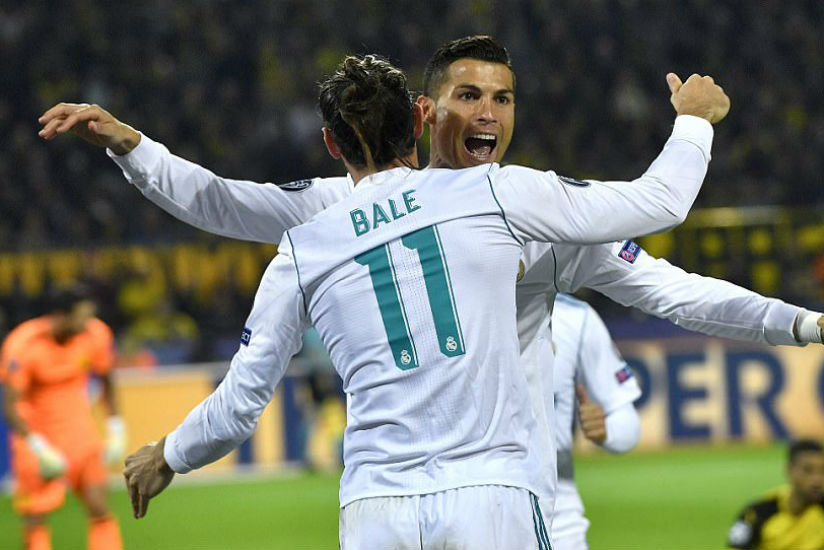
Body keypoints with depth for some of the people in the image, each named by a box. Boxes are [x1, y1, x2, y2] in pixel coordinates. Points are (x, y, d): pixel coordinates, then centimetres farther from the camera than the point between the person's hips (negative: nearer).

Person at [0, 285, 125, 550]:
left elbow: (106, 382, 9)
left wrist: (116, 430, 7)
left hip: (79, 428, 3)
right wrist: (40, 449, -32)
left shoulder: (96, 335, -10)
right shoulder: (22, 345, -23)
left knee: (99, 507, -10)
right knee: (35, 519, -4)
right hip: (34, 434, -3)